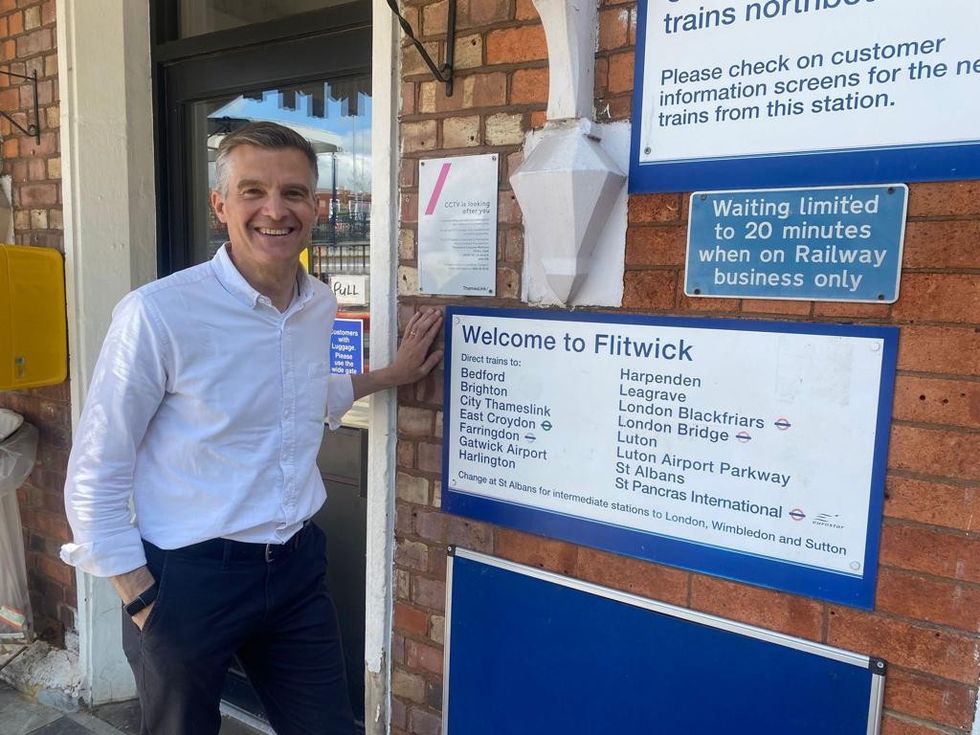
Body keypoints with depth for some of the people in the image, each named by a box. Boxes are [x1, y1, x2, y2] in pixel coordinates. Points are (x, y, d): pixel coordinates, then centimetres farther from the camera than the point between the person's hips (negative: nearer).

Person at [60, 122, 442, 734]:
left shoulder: (322, 305, 1)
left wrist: (390, 374, 16)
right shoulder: (158, 314, -19)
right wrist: (143, 602, -9)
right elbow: (94, 478, -11)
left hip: (298, 564, 5)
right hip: (189, 576, -5)